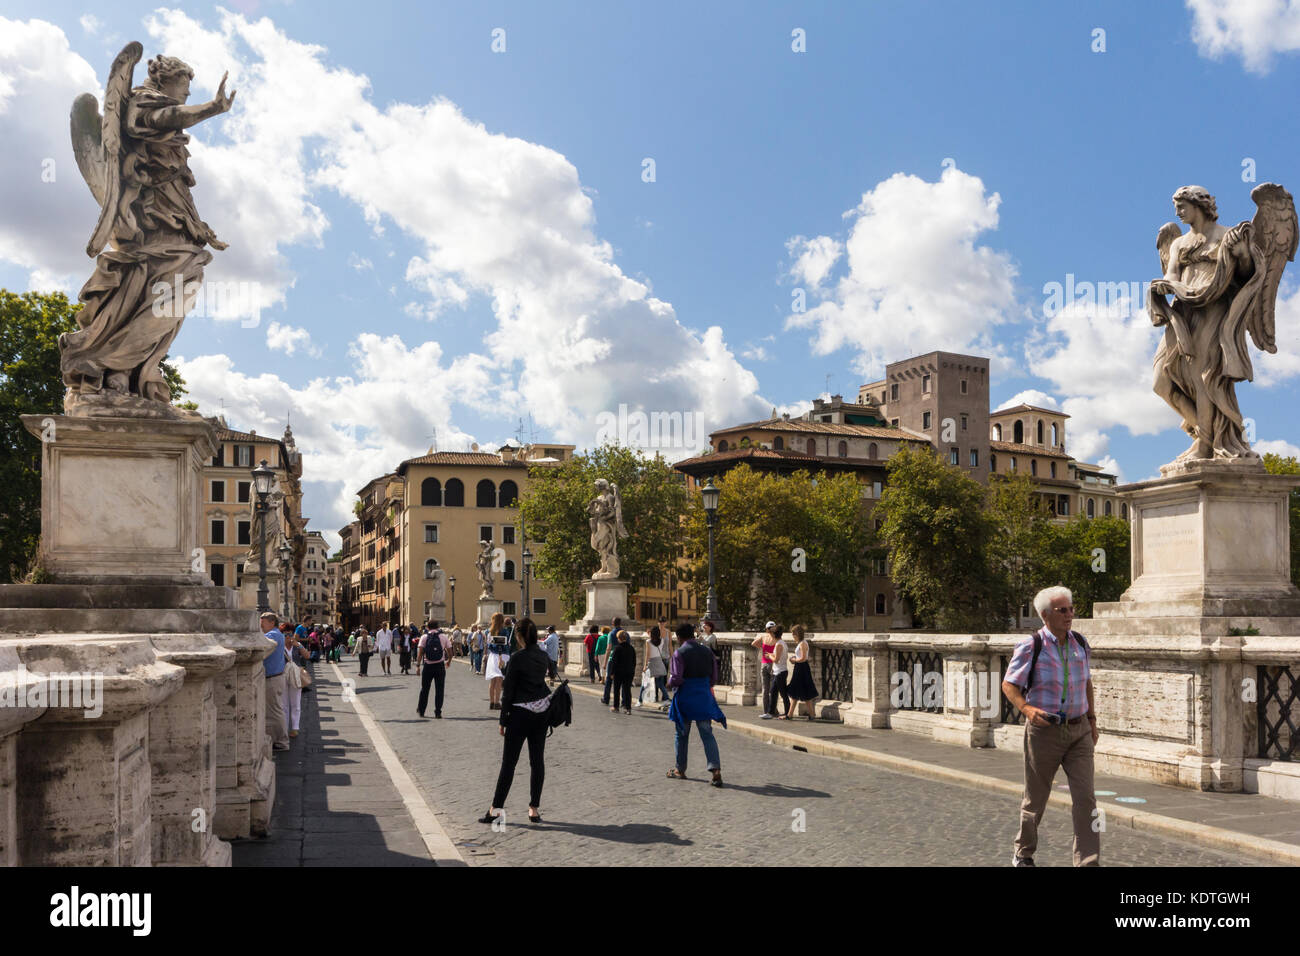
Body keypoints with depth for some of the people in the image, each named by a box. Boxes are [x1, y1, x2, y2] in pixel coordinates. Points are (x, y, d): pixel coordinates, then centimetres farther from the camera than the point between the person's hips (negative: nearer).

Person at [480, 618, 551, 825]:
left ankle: (496, 809, 5)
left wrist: (503, 720, -5)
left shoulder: (517, 658, -15)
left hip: (520, 714, -6)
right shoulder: (543, 656, 3)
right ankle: (534, 809, 11)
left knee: (508, 762, 1)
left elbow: (509, 691, -12)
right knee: (537, 761, 8)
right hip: (542, 713, 6)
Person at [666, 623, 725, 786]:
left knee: (682, 734, 12)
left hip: (686, 697, -4)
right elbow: (714, 679, 8)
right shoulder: (707, 651, 5)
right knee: (707, 734, 3)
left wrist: (669, 684, 3)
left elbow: (676, 679, -17)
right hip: (704, 696, 4)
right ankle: (716, 769, -11)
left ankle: (680, 770, 23)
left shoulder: (679, 653, -10)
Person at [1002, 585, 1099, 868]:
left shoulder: (1080, 643, 5)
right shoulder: (1030, 647, -11)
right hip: (1044, 730, -3)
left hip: (1079, 731, 3)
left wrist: (1092, 720, 16)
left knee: (1085, 797, -7)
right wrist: (1027, 709, -25)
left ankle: (1088, 861, 0)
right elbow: (1009, 685, -8)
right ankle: (1023, 852, 32)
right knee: (1035, 799, 10)